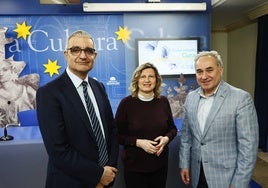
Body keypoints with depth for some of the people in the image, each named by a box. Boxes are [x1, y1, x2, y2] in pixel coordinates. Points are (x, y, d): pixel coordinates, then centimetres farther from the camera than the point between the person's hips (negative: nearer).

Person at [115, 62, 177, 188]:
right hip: (134, 165, -3)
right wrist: (138, 142, -20)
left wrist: (166, 139, -11)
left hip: (160, 163, 3)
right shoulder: (126, 103, -11)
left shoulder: (163, 101, -2)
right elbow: (118, 135, -7)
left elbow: (172, 128, 8)